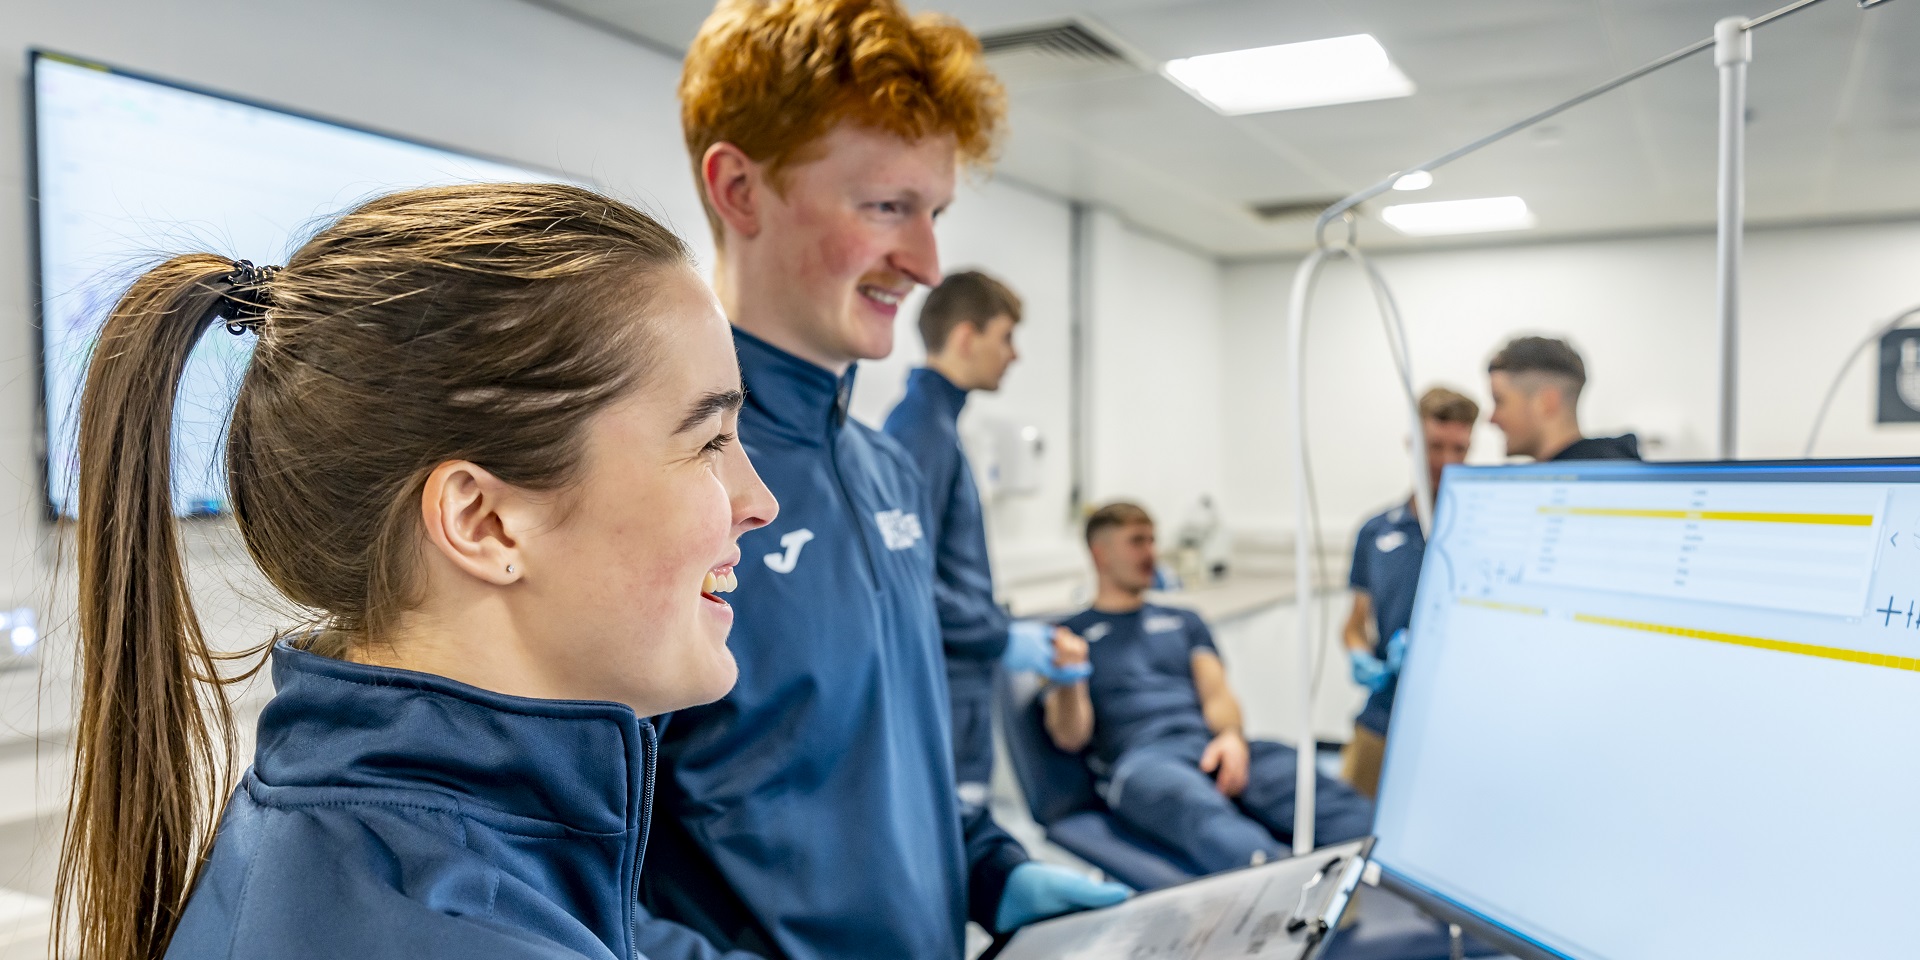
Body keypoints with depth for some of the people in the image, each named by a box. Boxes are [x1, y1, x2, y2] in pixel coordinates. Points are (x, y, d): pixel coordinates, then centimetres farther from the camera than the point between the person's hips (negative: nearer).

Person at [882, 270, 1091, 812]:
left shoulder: (938, 422, 13)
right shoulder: (920, 427, -17)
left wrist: (1018, 632, 14)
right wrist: (1006, 640, -14)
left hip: (962, 691, 10)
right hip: (942, 695, -10)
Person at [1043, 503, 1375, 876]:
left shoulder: (1183, 622, 30)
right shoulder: (1071, 633, 17)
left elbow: (1217, 694, 16)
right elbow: (1071, 737, 5)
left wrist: (1231, 736, -9)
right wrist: (1066, 681, -18)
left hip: (1213, 746, 5)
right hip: (1141, 758, -4)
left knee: (1323, 796, -28)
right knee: (1203, 811, -42)